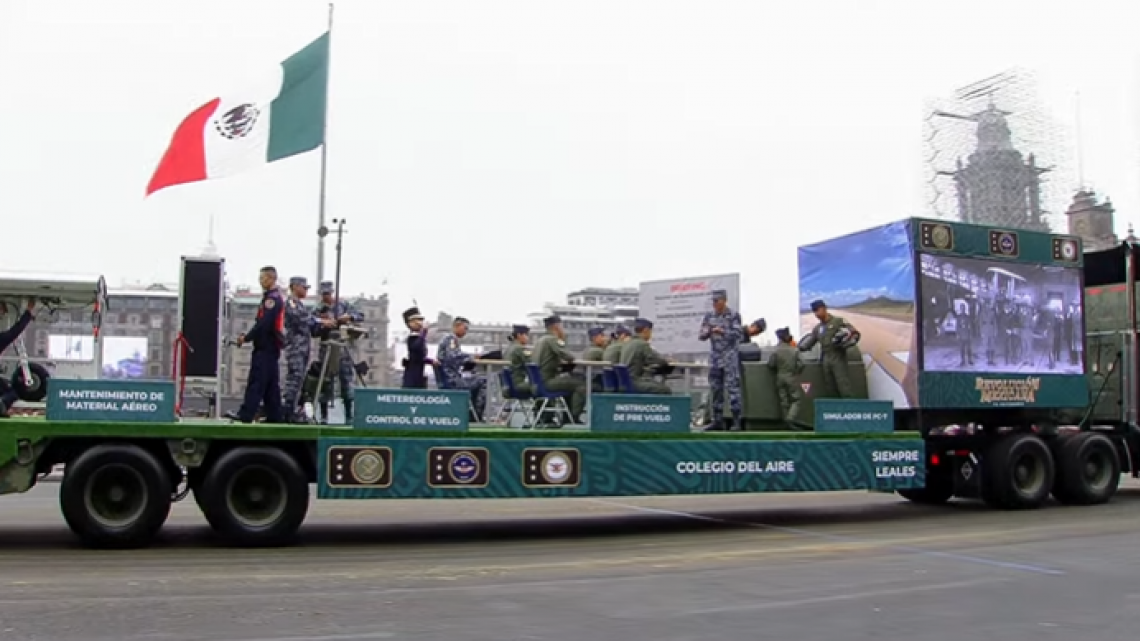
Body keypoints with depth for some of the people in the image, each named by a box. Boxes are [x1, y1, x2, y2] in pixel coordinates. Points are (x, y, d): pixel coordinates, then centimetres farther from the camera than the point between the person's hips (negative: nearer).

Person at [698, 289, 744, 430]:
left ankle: (736, 421, -8)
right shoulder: (709, 316, 10)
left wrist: (723, 331, -20)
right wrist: (709, 331, -12)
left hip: (730, 357, -5)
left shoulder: (734, 315, -2)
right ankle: (718, 421, 13)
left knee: (733, 388, -10)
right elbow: (701, 335, 9)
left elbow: (738, 334, -8)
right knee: (715, 389, 6)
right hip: (714, 357, 5)